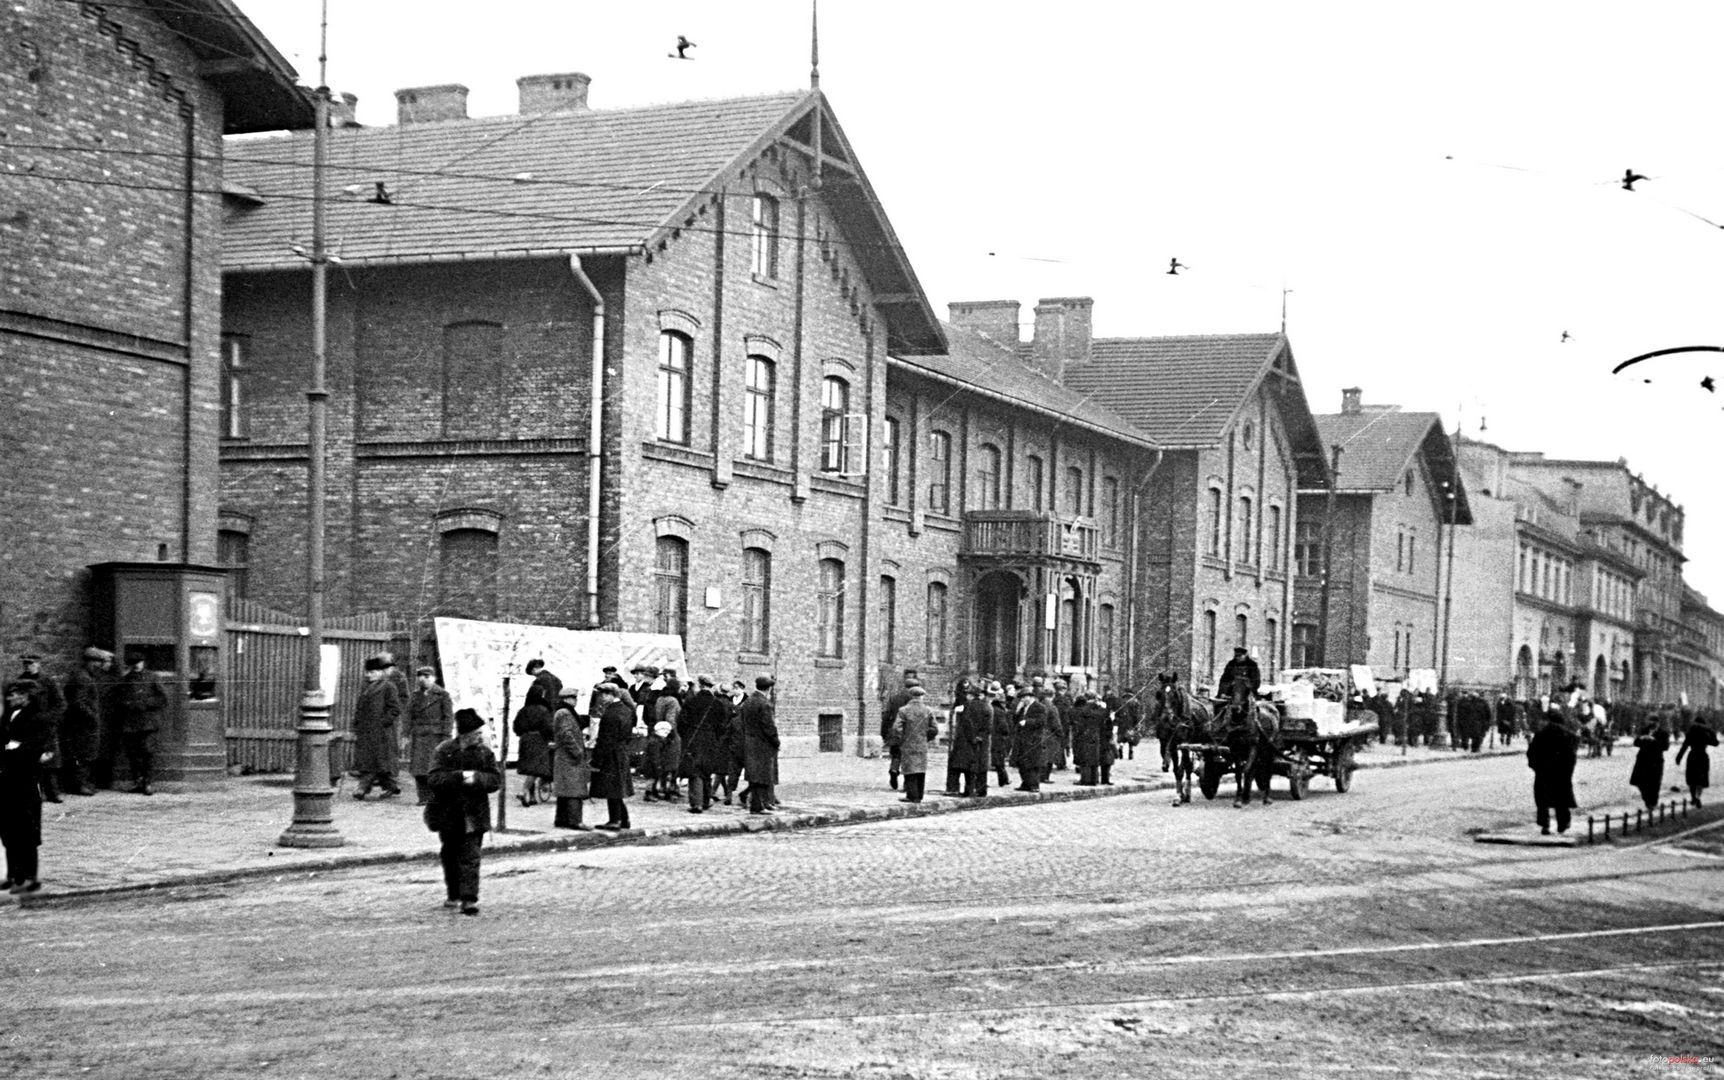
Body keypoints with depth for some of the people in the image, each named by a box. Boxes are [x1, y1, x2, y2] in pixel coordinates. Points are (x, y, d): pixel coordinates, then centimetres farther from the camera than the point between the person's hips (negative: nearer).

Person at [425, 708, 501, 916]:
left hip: (474, 814, 0)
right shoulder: (444, 751, -7)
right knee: (450, 855, 15)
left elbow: (496, 779, -5)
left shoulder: (484, 752, 1)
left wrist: (477, 778, -22)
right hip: (448, 812, 0)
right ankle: (453, 895, 32)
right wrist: (461, 776, -27)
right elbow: (436, 779, -18)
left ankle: (469, 899, -12)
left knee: (470, 857, -9)